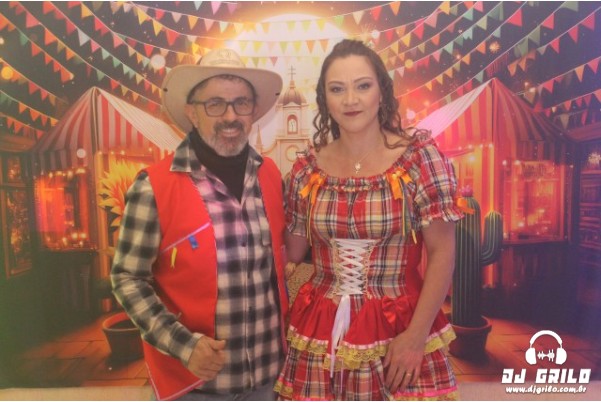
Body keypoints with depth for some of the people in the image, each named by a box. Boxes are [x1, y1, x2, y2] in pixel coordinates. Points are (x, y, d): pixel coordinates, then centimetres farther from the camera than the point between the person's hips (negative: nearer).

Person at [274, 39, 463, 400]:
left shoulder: (420, 156, -8)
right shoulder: (306, 169, -1)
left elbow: (443, 253, -8)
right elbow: (291, 255, 8)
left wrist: (417, 336, -12)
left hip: (398, 332, -2)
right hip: (320, 334, 3)